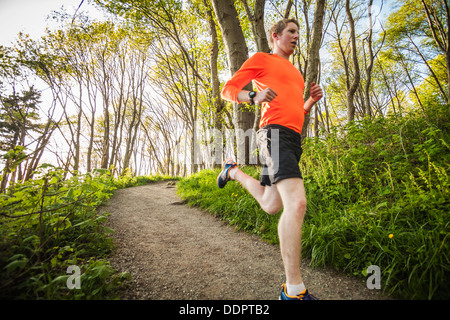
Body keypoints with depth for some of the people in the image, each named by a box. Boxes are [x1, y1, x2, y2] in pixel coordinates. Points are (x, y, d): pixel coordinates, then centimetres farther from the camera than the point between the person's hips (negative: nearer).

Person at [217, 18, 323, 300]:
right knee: (297, 204, -23)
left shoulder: (295, 73, 33)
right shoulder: (261, 59, 11)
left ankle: (234, 171, 36)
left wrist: (312, 100, 13)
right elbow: (228, 90, 5)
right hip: (275, 132, -8)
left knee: (271, 206, 12)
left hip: (294, 139, 9)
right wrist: (255, 97, -16)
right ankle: (294, 290, -15)